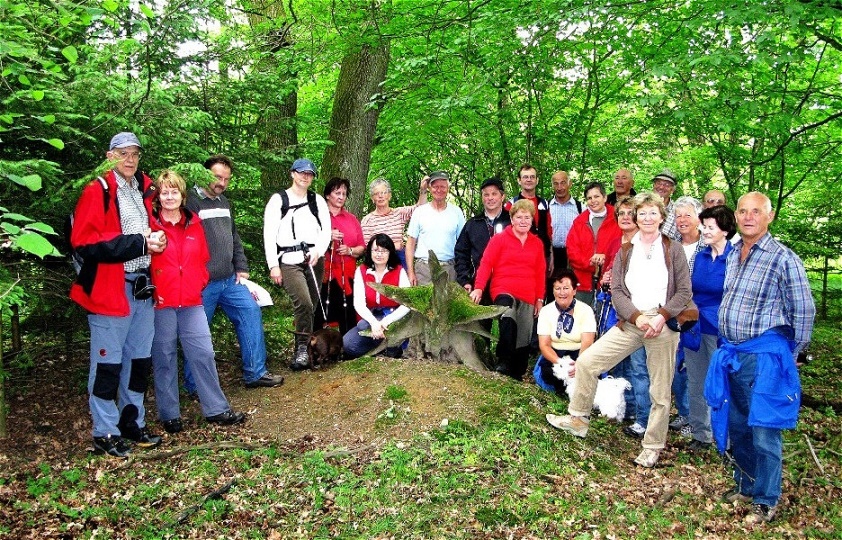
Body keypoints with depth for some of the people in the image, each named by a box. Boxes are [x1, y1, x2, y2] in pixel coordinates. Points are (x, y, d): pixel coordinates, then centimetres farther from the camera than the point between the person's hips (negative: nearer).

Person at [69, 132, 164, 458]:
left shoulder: (145, 190, 14)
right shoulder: (97, 192, -6)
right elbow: (85, 243, -16)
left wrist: (156, 241, 5)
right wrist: (138, 244, -18)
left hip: (142, 287, 7)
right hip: (110, 289, -7)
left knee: (140, 359, 14)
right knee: (108, 362, 1)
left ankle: (133, 422, 29)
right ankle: (104, 433, 13)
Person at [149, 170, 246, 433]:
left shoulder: (193, 223, 9)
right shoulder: (150, 224, -4)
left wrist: (198, 284, 4)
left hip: (191, 302, 4)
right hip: (161, 303, -3)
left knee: (204, 353, 5)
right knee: (164, 358, 6)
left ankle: (216, 409, 16)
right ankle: (169, 415, 19)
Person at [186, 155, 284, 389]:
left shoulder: (224, 202, 15)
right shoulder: (192, 201, -10)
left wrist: (241, 268, 12)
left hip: (230, 280, 8)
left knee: (251, 313, 3)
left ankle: (255, 373, 13)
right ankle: (194, 386, 18)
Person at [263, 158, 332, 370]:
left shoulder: (318, 200, 14)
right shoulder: (278, 200, 5)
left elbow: (326, 229, 8)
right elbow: (269, 234, 0)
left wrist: (318, 250, -11)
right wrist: (273, 265, -7)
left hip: (315, 259, 4)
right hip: (289, 261, -4)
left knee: (312, 307, 3)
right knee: (304, 303, -21)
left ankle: (303, 349, 15)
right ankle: (302, 349, -11)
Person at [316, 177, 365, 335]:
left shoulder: (352, 219, 17)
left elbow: (362, 248, 16)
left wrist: (350, 250, -5)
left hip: (346, 276, 3)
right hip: (322, 275, -3)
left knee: (348, 319, 0)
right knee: (319, 317, -5)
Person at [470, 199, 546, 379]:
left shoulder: (537, 243, 14)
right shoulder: (499, 239, 3)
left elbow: (540, 273, 18)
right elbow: (486, 263, -3)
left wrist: (540, 299, 15)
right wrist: (478, 288, -15)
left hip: (527, 297, 5)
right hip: (503, 292, -4)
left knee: (524, 339, 5)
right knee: (508, 321, -34)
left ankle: (517, 375, 18)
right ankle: (504, 363, -25)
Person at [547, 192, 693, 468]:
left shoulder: (673, 250, 4)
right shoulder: (624, 252, 11)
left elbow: (684, 291, -1)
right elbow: (616, 290, 3)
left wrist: (662, 316, -15)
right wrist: (637, 317, -13)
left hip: (663, 324, -3)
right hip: (630, 322, 3)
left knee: (660, 391, 4)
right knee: (587, 361, -6)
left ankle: (653, 446, 21)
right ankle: (578, 419, 11)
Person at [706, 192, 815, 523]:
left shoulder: (783, 258, -12)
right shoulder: (733, 254, 9)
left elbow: (804, 310, -8)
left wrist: (790, 354, -2)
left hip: (764, 355, -7)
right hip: (731, 354, 7)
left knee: (764, 431, 0)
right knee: (737, 425, 16)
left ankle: (766, 500, 15)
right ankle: (745, 485, 34)